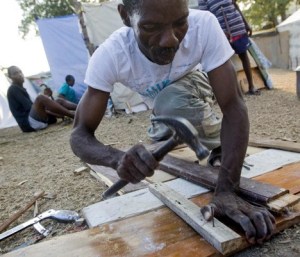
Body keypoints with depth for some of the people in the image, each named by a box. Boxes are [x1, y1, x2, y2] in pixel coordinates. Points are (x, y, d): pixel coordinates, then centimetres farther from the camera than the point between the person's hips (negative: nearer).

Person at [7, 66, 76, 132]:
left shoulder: (21, 89, 25)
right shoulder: (13, 89, -2)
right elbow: (29, 106, -12)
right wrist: (55, 114, -15)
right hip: (28, 123, -9)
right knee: (41, 98, -30)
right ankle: (73, 115, -33)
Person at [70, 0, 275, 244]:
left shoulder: (204, 24, -41)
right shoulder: (108, 56, -39)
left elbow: (234, 105, -42)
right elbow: (79, 134, -38)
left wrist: (227, 190, -53)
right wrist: (118, 158, -60)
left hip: (191, 81, -2)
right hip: (156, 96, 2)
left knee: (170, 103, -30)